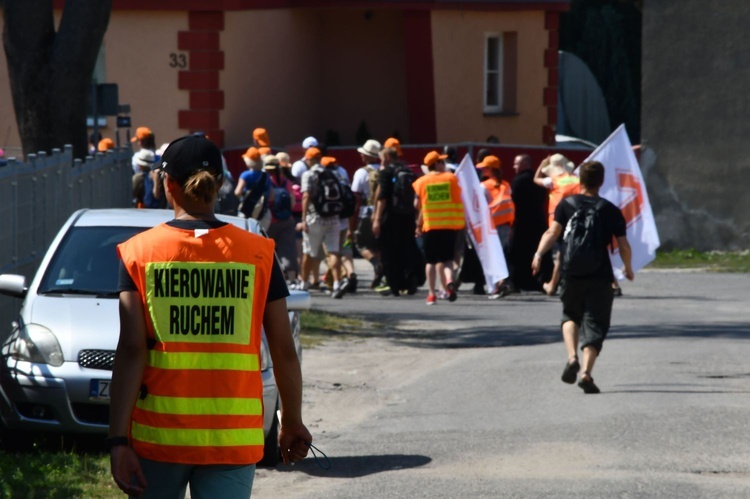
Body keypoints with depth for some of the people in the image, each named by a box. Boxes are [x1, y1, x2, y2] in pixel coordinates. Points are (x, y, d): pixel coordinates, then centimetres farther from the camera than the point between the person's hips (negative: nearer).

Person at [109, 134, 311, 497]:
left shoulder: (140, 253, -3)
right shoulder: (259, 254, 0)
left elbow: (131, 351, -9)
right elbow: (284, 352, 2)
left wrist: (118, 441, -11)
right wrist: (292, 422, 17)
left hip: (158, 437, 0)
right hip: (234, 439, 0)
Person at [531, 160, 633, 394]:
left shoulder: (567, 204, 5)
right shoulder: (610, 210, 3)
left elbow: (553, 231, -9)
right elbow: (623, 245, 1)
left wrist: (539, 254, -14)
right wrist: (628, 268, 17)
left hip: (571, 272, 1)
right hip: (600, 276, -1)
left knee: (570, 316, 22)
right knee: (594, 325, 1)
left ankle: (572, 357, -2)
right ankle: (586, 372, -16)